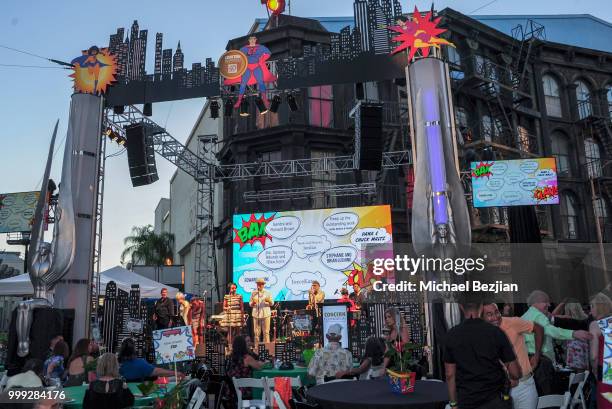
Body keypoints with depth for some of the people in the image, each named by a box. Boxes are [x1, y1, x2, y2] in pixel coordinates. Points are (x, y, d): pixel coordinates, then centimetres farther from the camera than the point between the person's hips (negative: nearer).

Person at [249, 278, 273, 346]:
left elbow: (272, 303, 8)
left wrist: (269, 301, -15)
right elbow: (250, 304, 9)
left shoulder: (267, 293, 10)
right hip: (256, 314, 1)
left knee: (266, 332, -3)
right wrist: (253, 303, -14)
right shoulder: (253, 293, 11)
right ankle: (256, 347, 7)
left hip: (266, 314, -1)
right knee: (256, 332, 1)